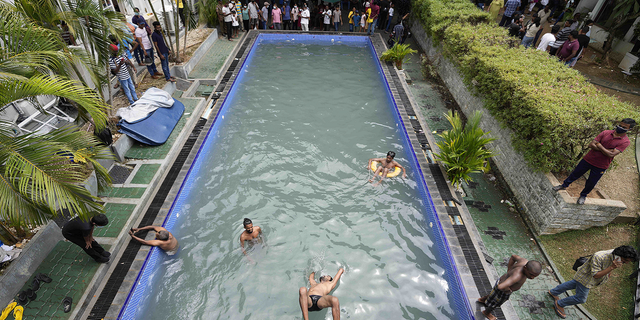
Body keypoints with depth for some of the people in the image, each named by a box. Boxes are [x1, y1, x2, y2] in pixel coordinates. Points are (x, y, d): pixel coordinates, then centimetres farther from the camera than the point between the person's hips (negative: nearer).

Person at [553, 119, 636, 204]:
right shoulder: (606, 133, -4)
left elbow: (611, 154, -22)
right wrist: (605, 150, -19)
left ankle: (583, 195, 34)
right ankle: (564, 185, 35)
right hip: (588, 159, 2)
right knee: (575, 174, 14)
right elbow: (591, 145, -10)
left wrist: (599, 145, -14)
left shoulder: (625, 142, -12)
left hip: (600, 166, -2)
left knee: (591, 183, 11)